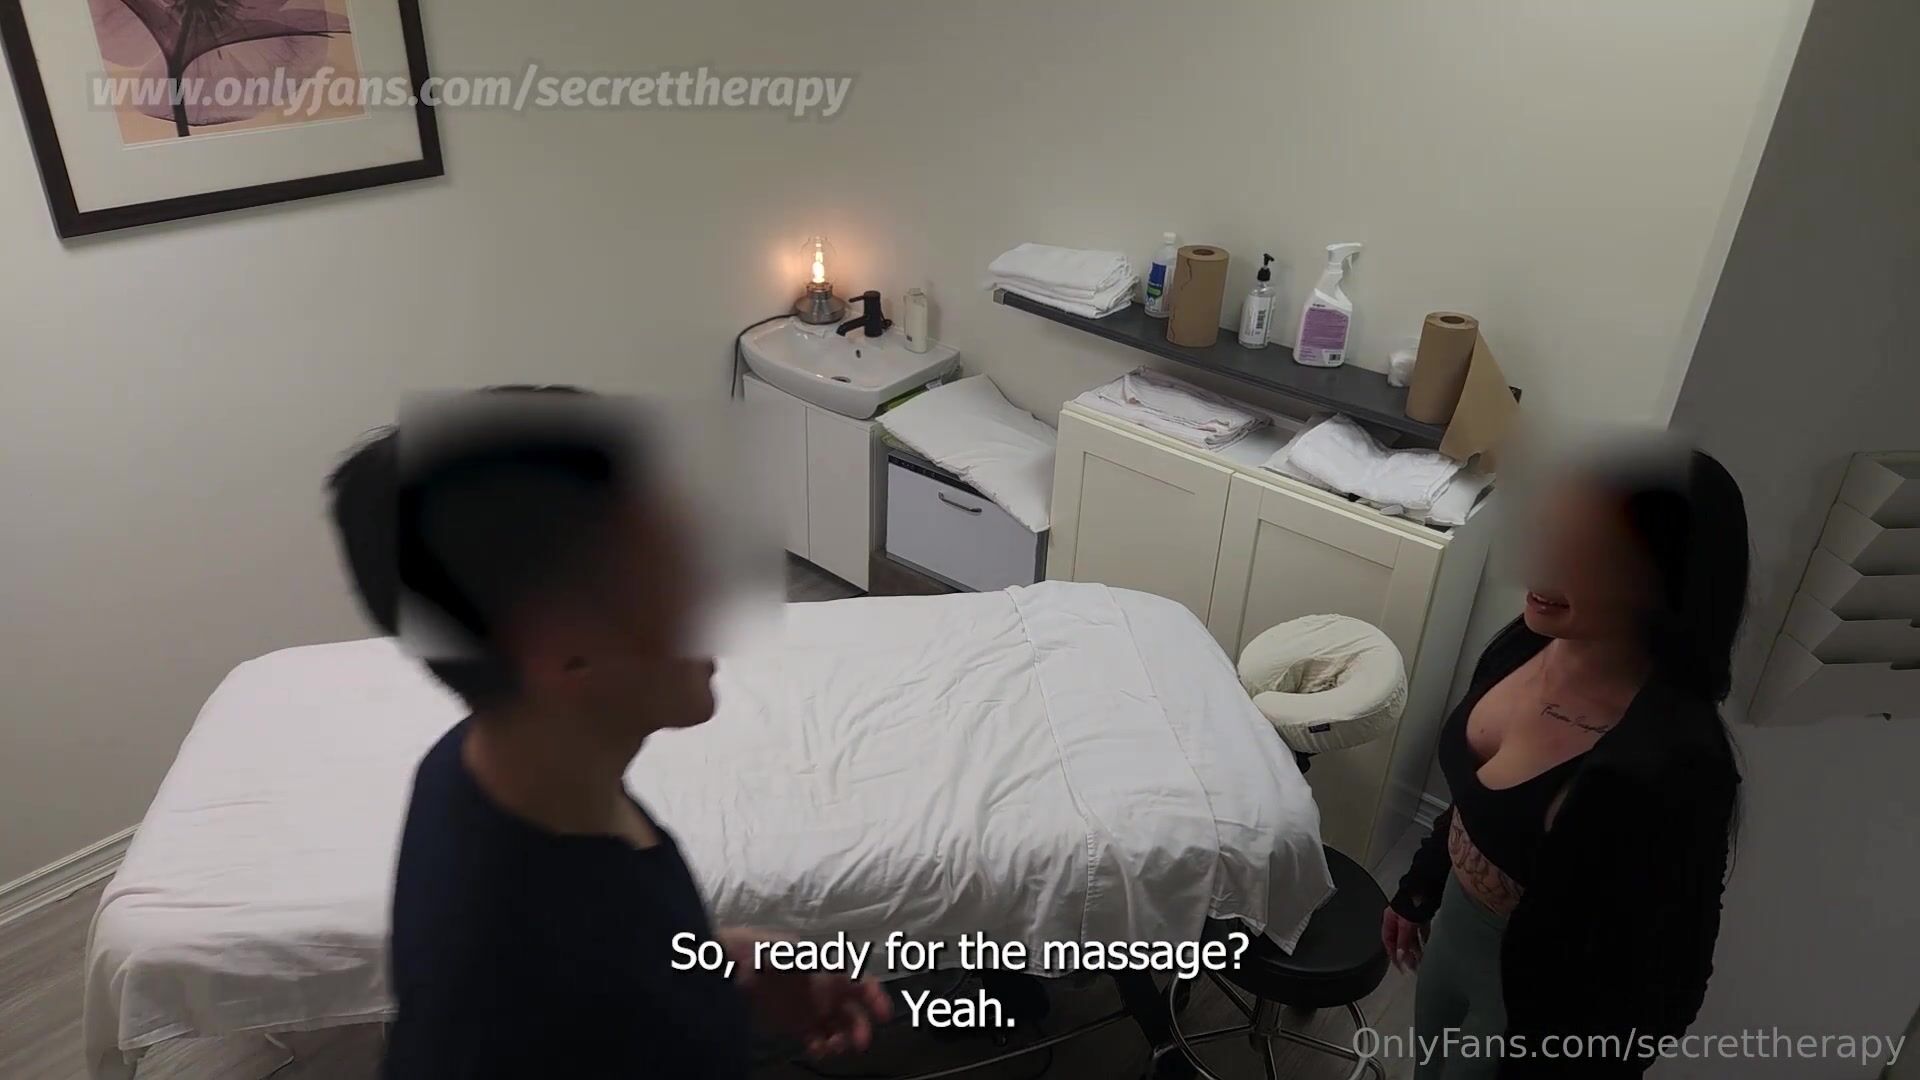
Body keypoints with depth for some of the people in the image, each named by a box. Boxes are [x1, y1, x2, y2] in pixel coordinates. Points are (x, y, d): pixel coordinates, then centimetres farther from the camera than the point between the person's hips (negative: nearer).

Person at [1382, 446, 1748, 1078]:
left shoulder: (1675, 767, -35)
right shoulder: (1533, 640, -13)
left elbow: (1661, 980, -23)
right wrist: (1420, 887, 16)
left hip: (1544, 1001, -6)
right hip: (1459, 924, 6)